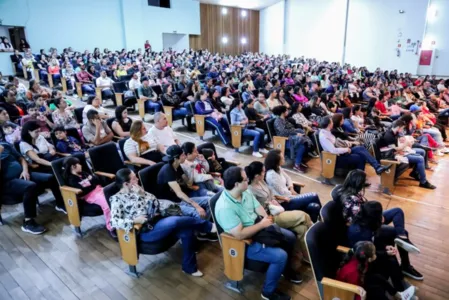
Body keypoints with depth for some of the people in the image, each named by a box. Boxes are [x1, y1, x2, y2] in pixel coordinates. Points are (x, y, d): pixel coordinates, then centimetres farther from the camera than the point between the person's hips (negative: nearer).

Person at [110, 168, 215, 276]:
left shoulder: (136, 191, 17)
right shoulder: (117, 199, -2)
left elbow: (155, 202, 12)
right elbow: (114, 222, -14)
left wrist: (142, 194, -5)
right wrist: (135, 220, -26)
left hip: (158, 220, 7)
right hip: (146, 230, -7)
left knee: (186, 230, -16)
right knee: (175, 221, -32)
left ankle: (189, 267, -2)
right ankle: (210, 227, -14)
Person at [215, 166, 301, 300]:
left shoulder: (245, 191, -7)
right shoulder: (225, 207, -33)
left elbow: (258, 207, 5)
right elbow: (240, 235, -33)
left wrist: (266, 218, -14)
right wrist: (262, 225, -24)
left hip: (258, 228, 9)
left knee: (290, 237, 12)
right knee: (280, 256, -20)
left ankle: (286, 269, 38)